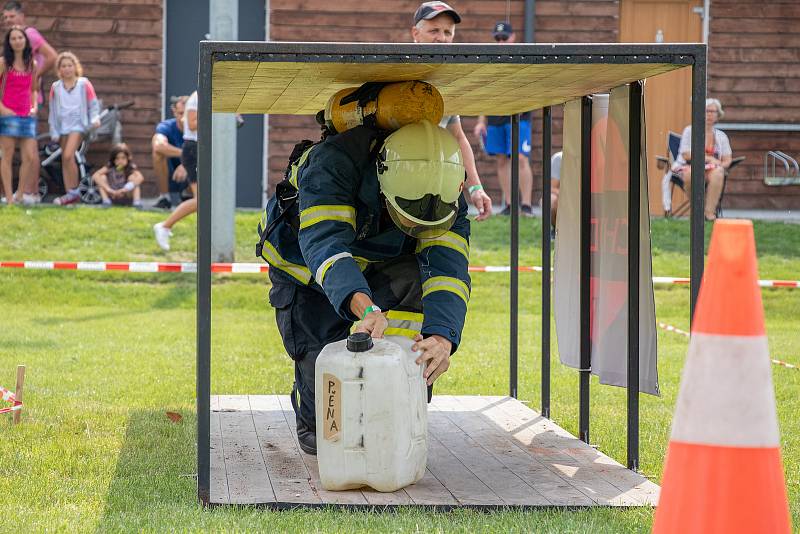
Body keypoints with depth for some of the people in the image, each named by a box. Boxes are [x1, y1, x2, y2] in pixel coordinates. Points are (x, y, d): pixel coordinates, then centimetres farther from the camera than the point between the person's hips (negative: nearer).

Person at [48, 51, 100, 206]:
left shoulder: (84, 84, 0)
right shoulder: (55, 87, 8)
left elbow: (93, 104, 5)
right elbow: (53, 110, 10)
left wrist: (95, 118, -13)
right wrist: (54, 132, 6)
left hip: (78, 124, -5)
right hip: (62, 125, 5)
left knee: (68, 155, -20)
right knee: (65, 159, 5)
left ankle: (73, 192, -11)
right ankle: (70, 194, 9)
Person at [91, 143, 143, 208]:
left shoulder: (131, 168, -14)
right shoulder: (109, 167, -11)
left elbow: (140, 178, -33)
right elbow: (95, 176, -25)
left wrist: (125, 189, -42)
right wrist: (109, 190, -34)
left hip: (126, 197, -1)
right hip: (112, 197, 1)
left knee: (133, 177, -22)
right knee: (102, 177, -17)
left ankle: (137, 201, -29)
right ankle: (106, 201, -22)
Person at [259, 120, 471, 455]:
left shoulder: (447, 199, -29)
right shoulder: (333, 162, -42)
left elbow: (448, 270, -39)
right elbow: (323, 242, -53)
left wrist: (442, 337, -59)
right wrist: (366, 307, -70)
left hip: (381, 262, 3)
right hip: (304, 262, -3)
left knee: (413, 283, -28)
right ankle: (313, 426, 22)